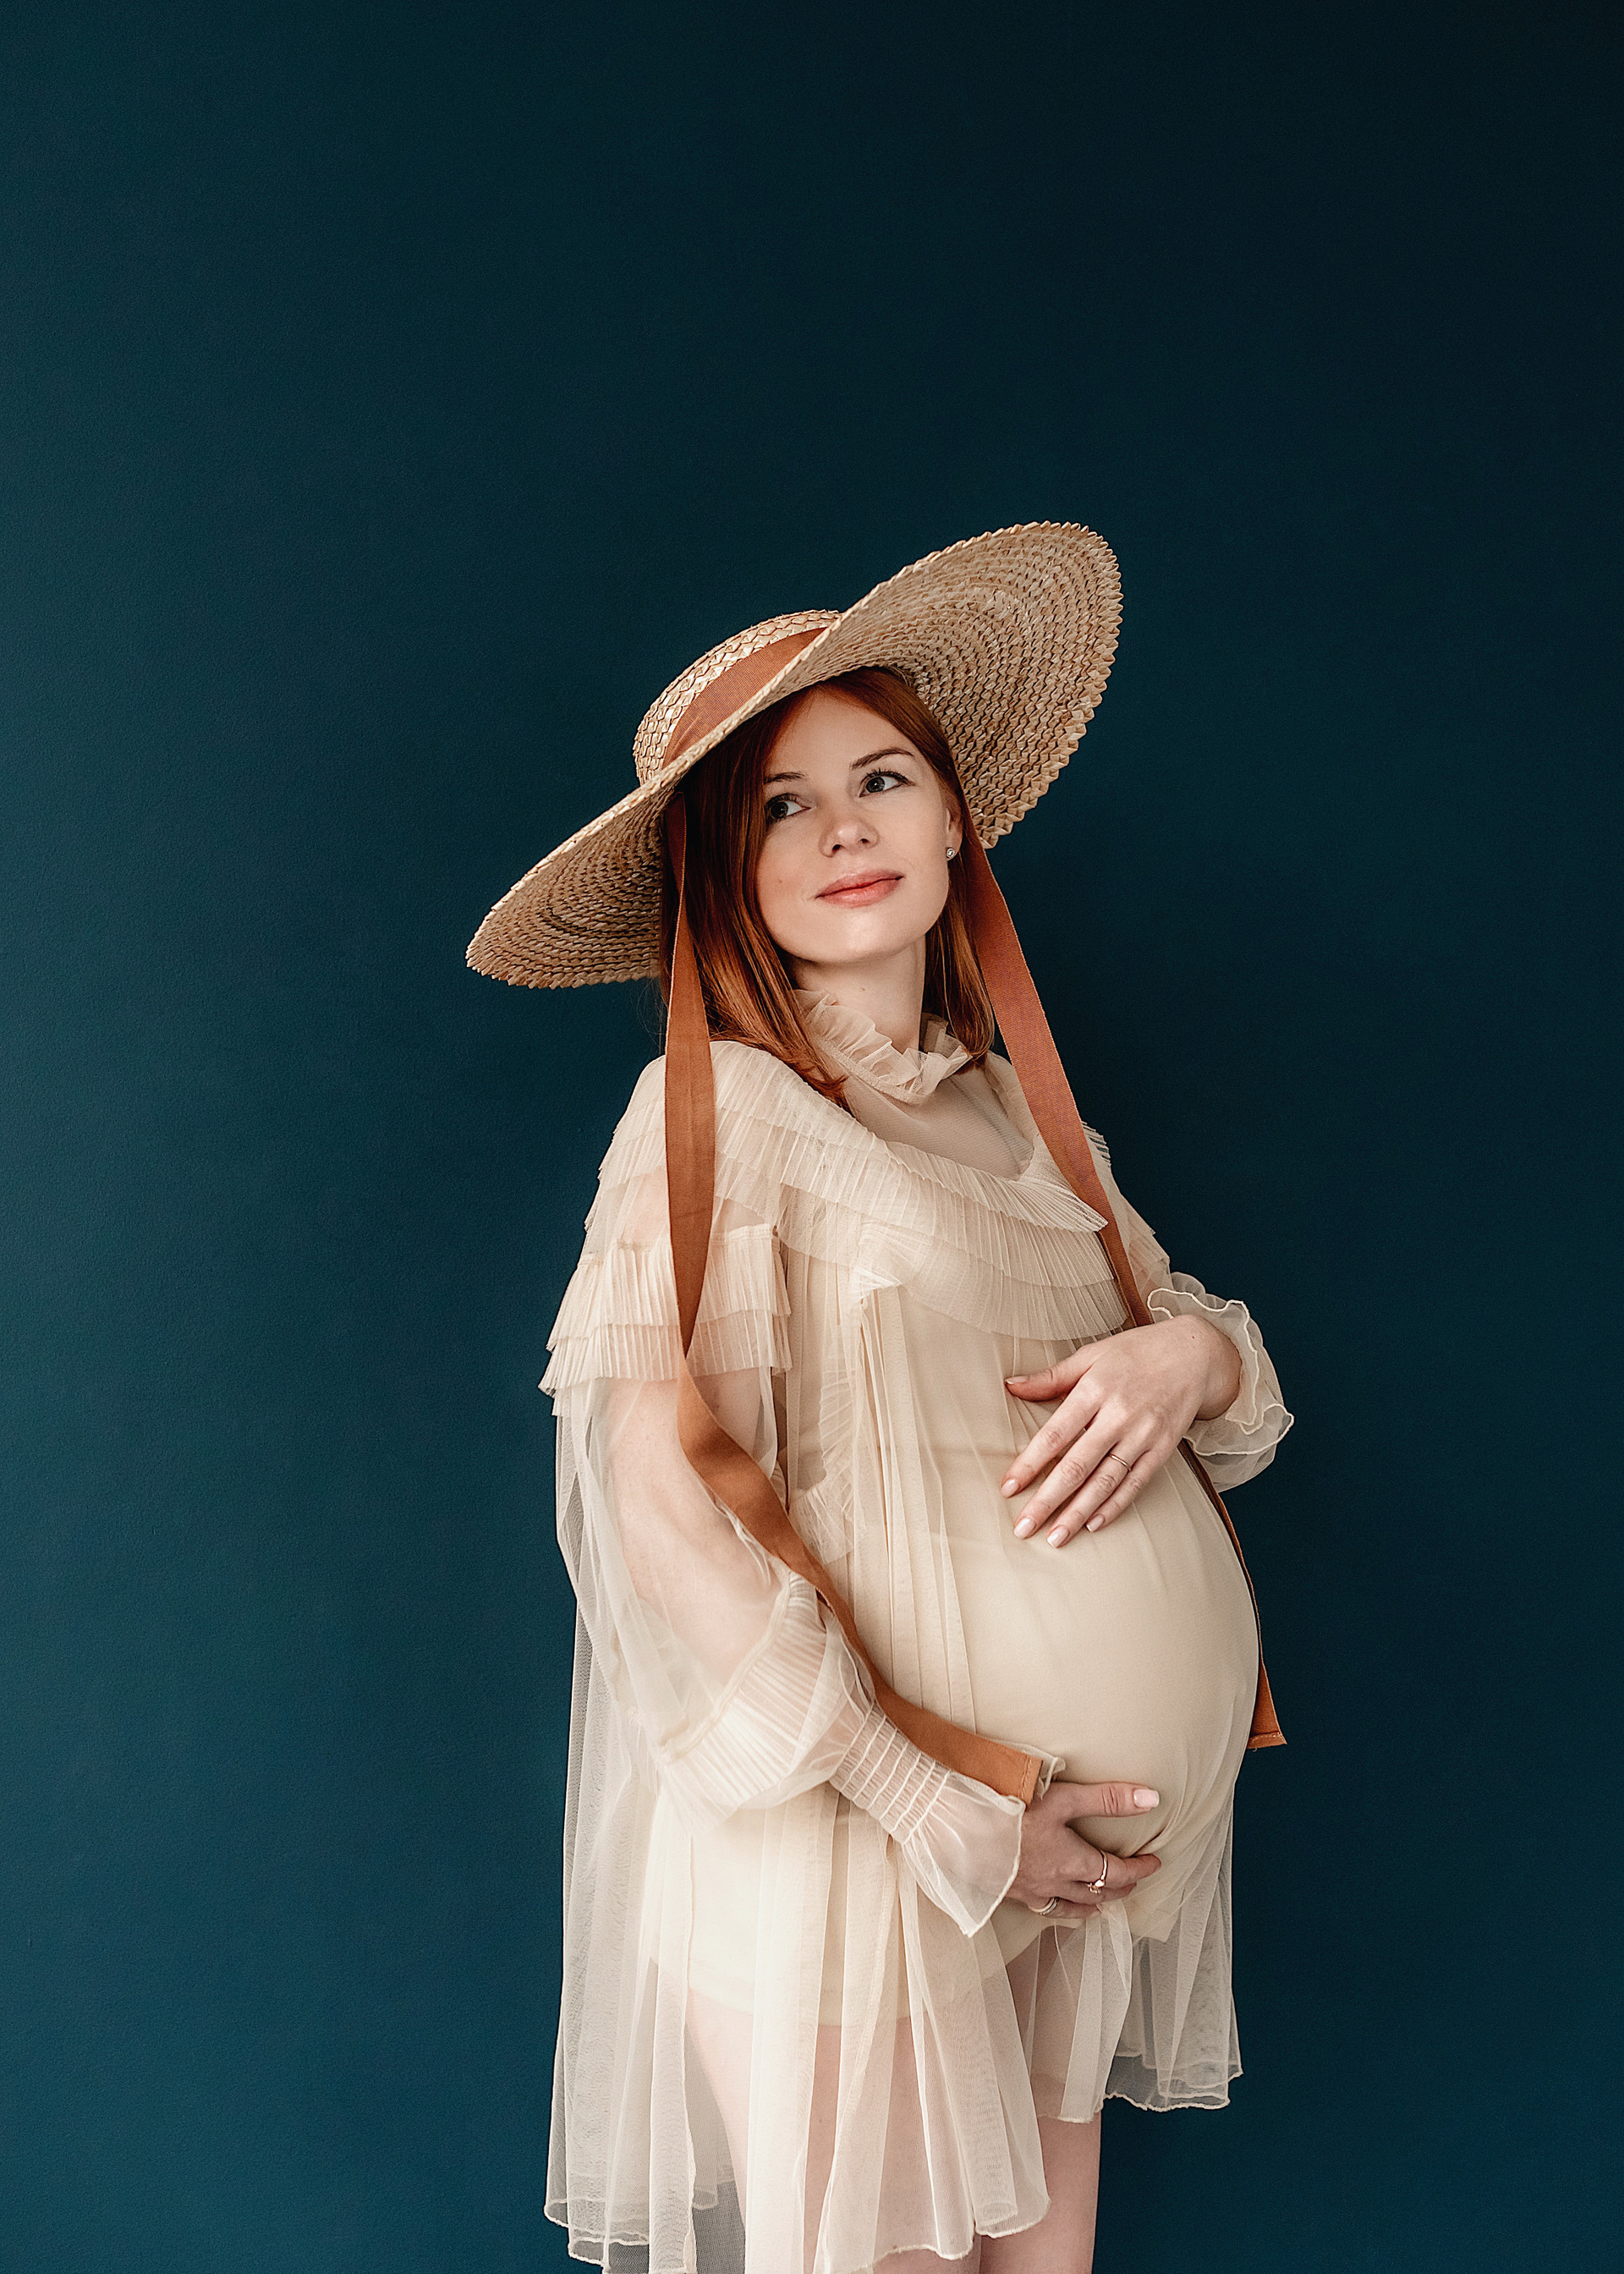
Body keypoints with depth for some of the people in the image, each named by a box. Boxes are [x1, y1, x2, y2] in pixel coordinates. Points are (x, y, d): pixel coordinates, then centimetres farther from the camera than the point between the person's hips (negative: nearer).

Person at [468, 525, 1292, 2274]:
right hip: (867, 1819, -6)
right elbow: (663, 1512, -17)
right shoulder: (723, 1110, -11)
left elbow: (1173, 1326, 18)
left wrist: (1189, 1355, -8)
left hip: (1105, 1823, 6)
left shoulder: (1013, 1107, 8)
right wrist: (941, 1803, -17)